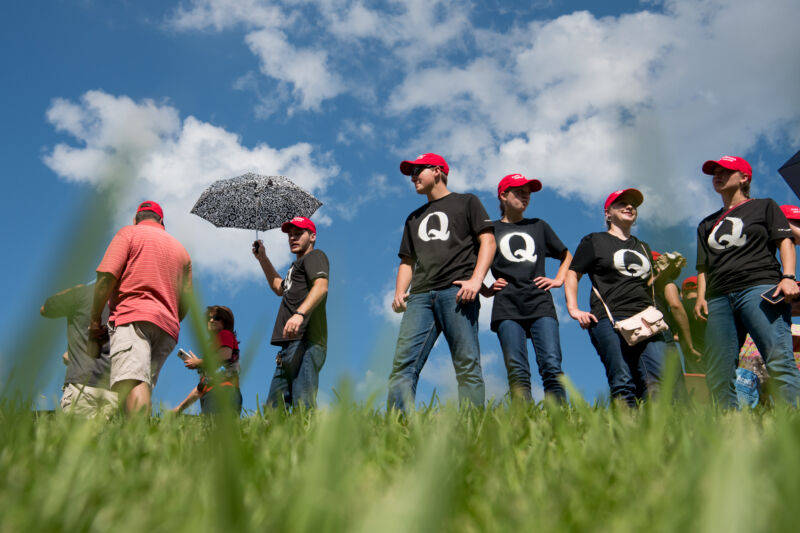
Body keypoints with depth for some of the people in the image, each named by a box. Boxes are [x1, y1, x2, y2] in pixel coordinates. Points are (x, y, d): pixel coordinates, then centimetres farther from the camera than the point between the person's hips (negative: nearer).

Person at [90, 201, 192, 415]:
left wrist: (95, 320, 2)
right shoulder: (181, 249, 28)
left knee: (132, 381, -23)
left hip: (133, 317, -6)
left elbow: (107, 276, -3)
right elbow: (186, 300, 22)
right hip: (168, 327, 6)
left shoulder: (129, 233, 12)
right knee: (144, 386, 3)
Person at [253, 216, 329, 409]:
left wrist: (299, 314, -33)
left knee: (303, 406, -19)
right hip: (290, 345, 10)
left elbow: (321, 287, -17)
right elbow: (279, 288, 51)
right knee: (273, 408, 7)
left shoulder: (315, 256, 3)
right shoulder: (297, 265, 32)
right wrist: (263, 259, 43)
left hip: (306, 342, -10)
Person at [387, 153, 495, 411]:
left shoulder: (466, 202, 17)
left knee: (467, 364, -12)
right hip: (421, 295, 5)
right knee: (403, 363, -10)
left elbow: (487, 241, 5)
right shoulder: (414, 218, 32)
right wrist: (399, 293, 8)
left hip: (457, 291, -4)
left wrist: (476, 279, -11)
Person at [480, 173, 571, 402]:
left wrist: (558, 280, 17)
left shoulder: (539, 226, 24)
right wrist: (486, 289, 2)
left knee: (552, 366, -13)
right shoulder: (491, 229, 17)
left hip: (540, 304, 2)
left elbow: (566, 257, 33)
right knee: (517, 371, -12)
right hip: (507, 308, -1)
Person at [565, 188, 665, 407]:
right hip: (609, 320, -5)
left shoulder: (643, 247, 29)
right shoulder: (594, 241, 13)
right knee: (623, 383, -13)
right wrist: (574, 309, -4)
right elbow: (572, 274, 8)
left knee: (657, 380, -11)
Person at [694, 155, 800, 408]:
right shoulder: (707, 224, 31)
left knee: (779, 361, -22)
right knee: (717, 375, -7)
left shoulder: (764, 207, 19)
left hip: (760, 287, -5)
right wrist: (701, 297, 8)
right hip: (719, 299, 5)